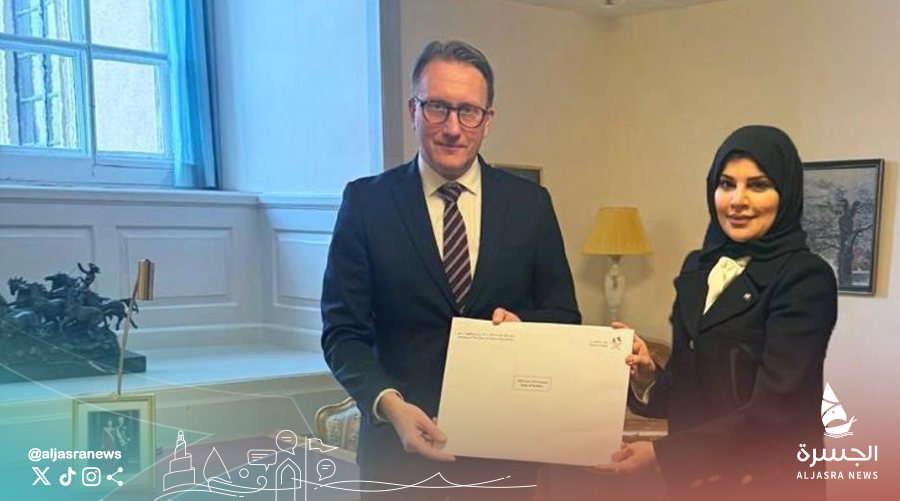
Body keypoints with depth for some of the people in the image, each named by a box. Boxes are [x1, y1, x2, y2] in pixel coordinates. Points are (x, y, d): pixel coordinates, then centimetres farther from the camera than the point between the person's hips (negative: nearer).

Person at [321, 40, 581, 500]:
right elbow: (344, 332, -6)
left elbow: (564, 316, 6)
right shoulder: (366, 201, -4)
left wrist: (522, 325, -16)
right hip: (402, 441, -1)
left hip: (506, 444, 2)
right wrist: (389, 404, -22)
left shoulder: (531, 203, 0)